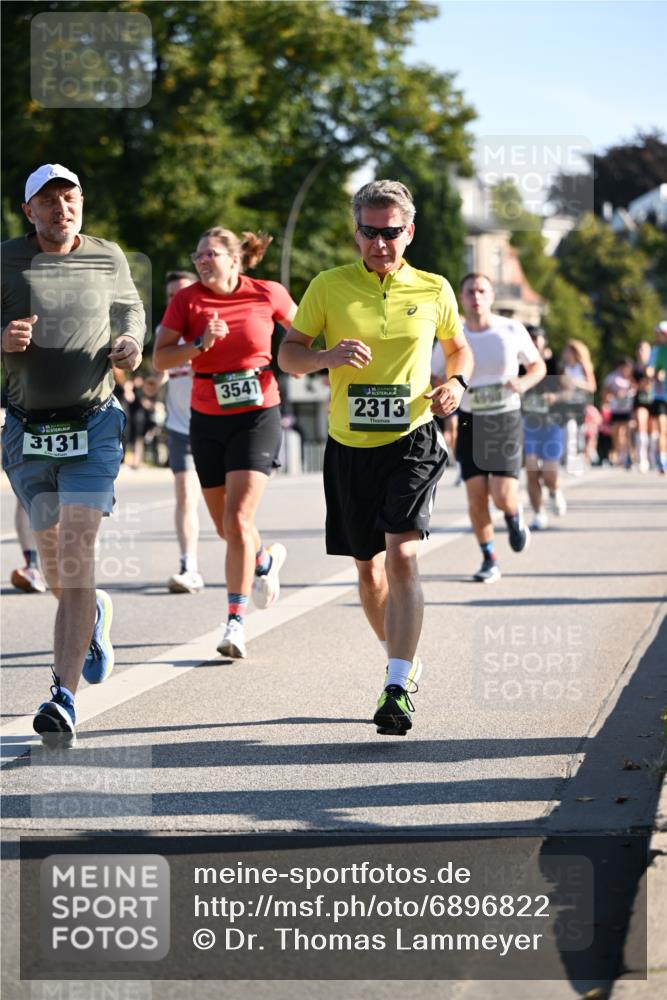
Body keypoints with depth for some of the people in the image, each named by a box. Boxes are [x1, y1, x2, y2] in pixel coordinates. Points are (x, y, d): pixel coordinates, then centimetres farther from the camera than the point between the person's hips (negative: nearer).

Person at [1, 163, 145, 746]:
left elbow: (130, 306, 22)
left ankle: (64, 699, -17)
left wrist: (132, 343, 1)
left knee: (76, 553, -14)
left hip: (93, 427, -1)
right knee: (53, 556, 13)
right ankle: (92, 615, 49)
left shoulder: (107, 257, 4)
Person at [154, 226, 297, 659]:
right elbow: (160, 357, -9)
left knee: (237, 520, -16)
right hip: (208, 420, 3)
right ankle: (266, 559, 47)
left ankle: (236, 622, -12)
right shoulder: (187, 300, -2)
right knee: (226, 526, 13)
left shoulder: (268, 294, -4)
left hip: (257, 416, -3)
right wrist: (200, 345, -22)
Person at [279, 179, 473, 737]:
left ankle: (397, 688, -22)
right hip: (350, 446, 2)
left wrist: (456, 383, -2)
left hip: (412, 441, -2)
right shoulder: (329, 287, 2)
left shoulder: (433, 290, 4)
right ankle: (405, 662, 34)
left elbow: (458, 347, 20)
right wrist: (327, 357, -17)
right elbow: (288, 354, 4)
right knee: (369, 567, 11)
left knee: (402, 556, -19)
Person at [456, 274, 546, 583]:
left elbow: (538, 366, 7)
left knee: (503, 497, -13)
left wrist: (524, 383, -15)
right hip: (470, 421, 1)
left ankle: (514, 517, 25)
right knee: (476, 496, -6)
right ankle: (489, 560, 12)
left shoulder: (512, 331, -6)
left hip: (506, 419, -1)